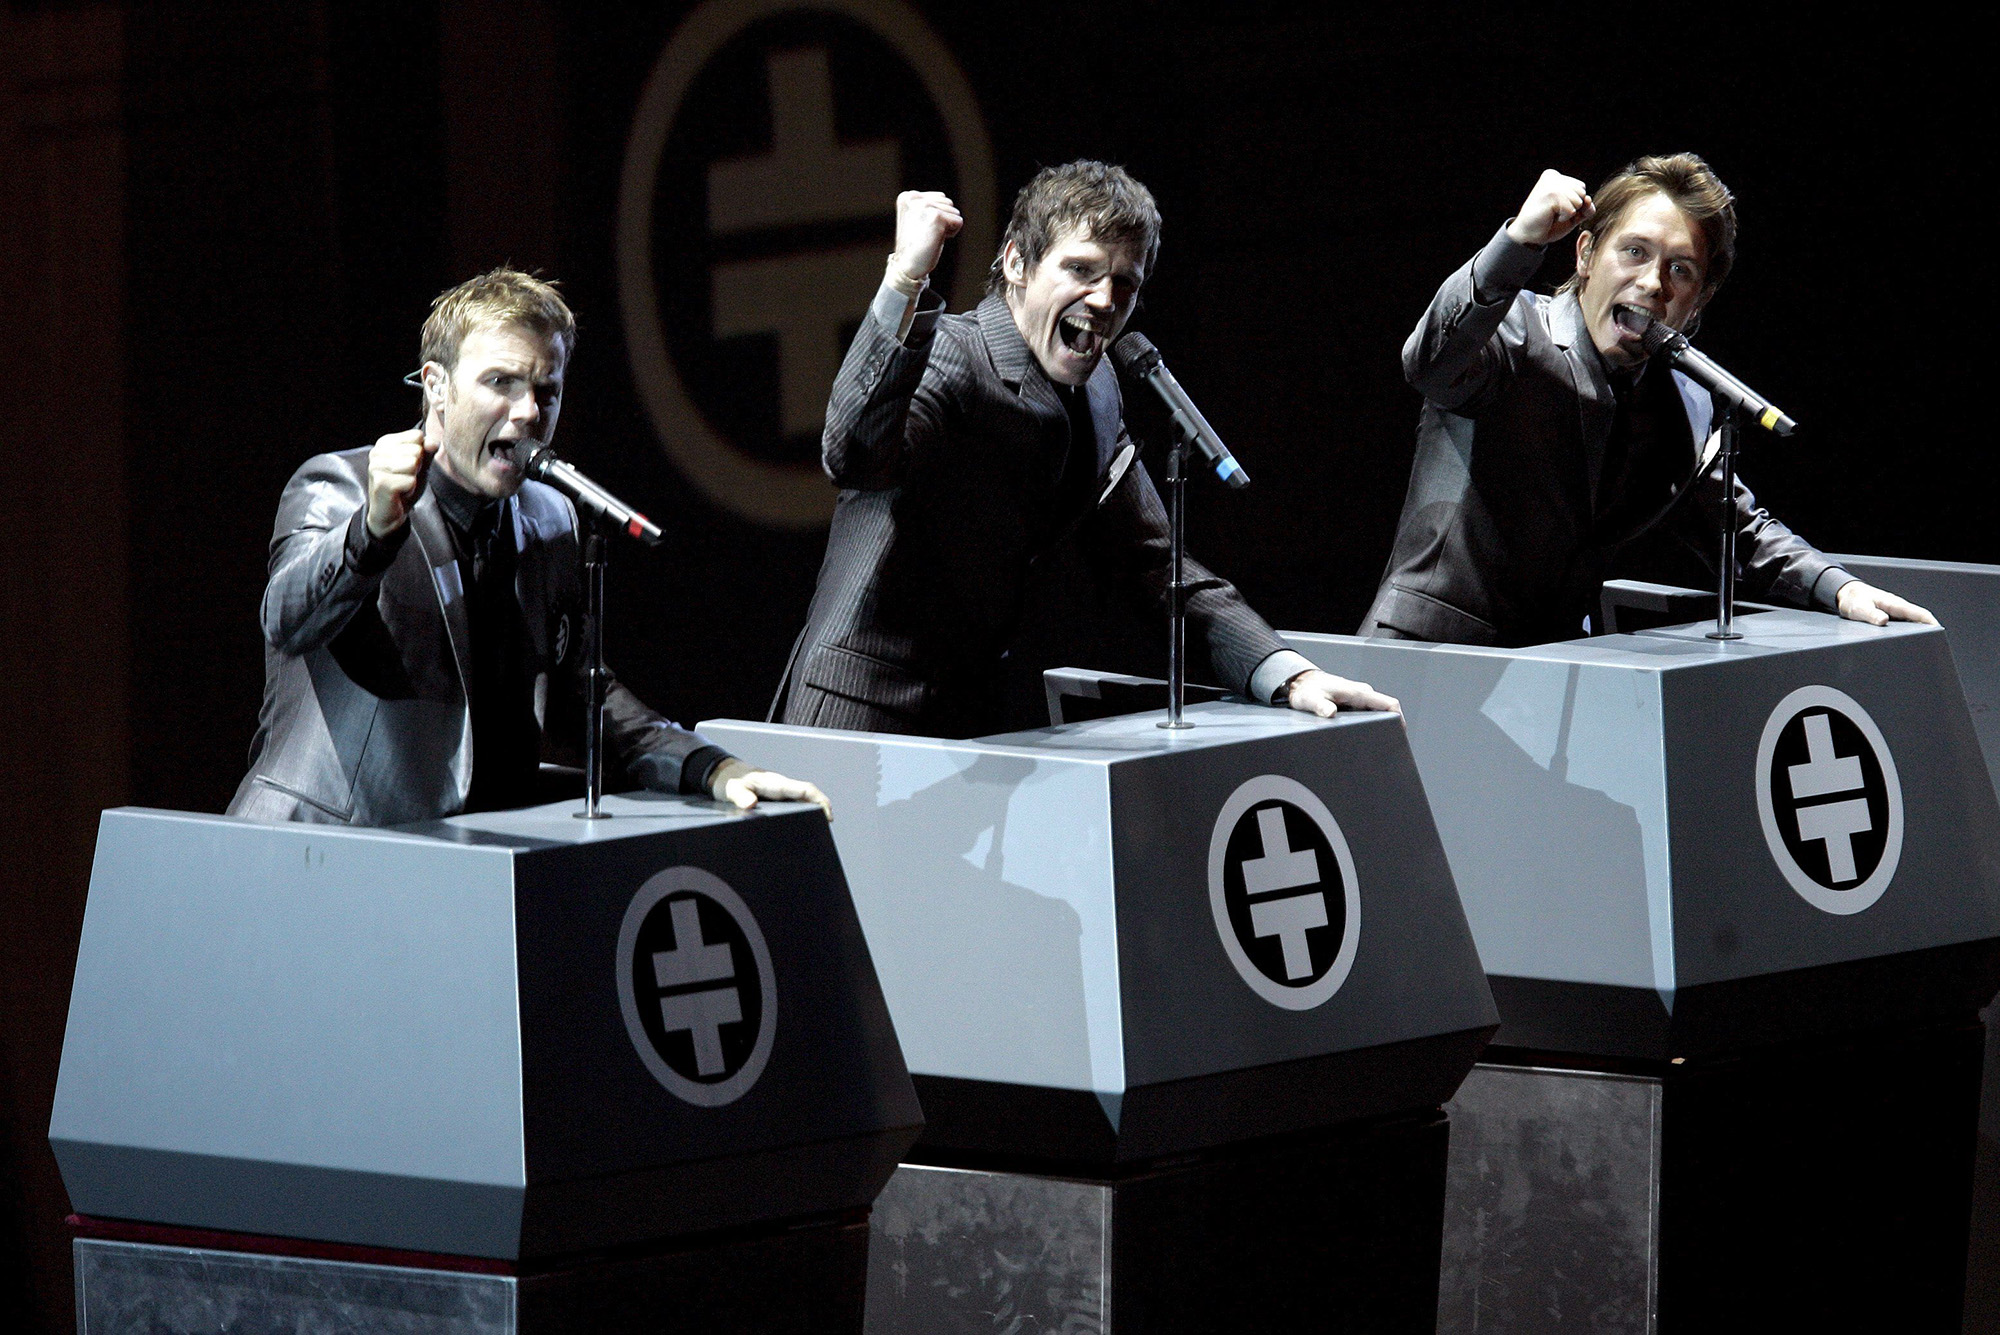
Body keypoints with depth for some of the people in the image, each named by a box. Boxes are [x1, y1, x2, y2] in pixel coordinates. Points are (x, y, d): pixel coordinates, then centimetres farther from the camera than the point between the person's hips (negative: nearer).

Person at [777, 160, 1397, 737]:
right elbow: (855, 457, -36)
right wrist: (905, 283, -44)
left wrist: (1287, 675, 6)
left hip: (974, 724, 8)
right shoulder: (945, 357, -15)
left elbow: (1153, 563, 18)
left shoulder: (1095, 391, 12)